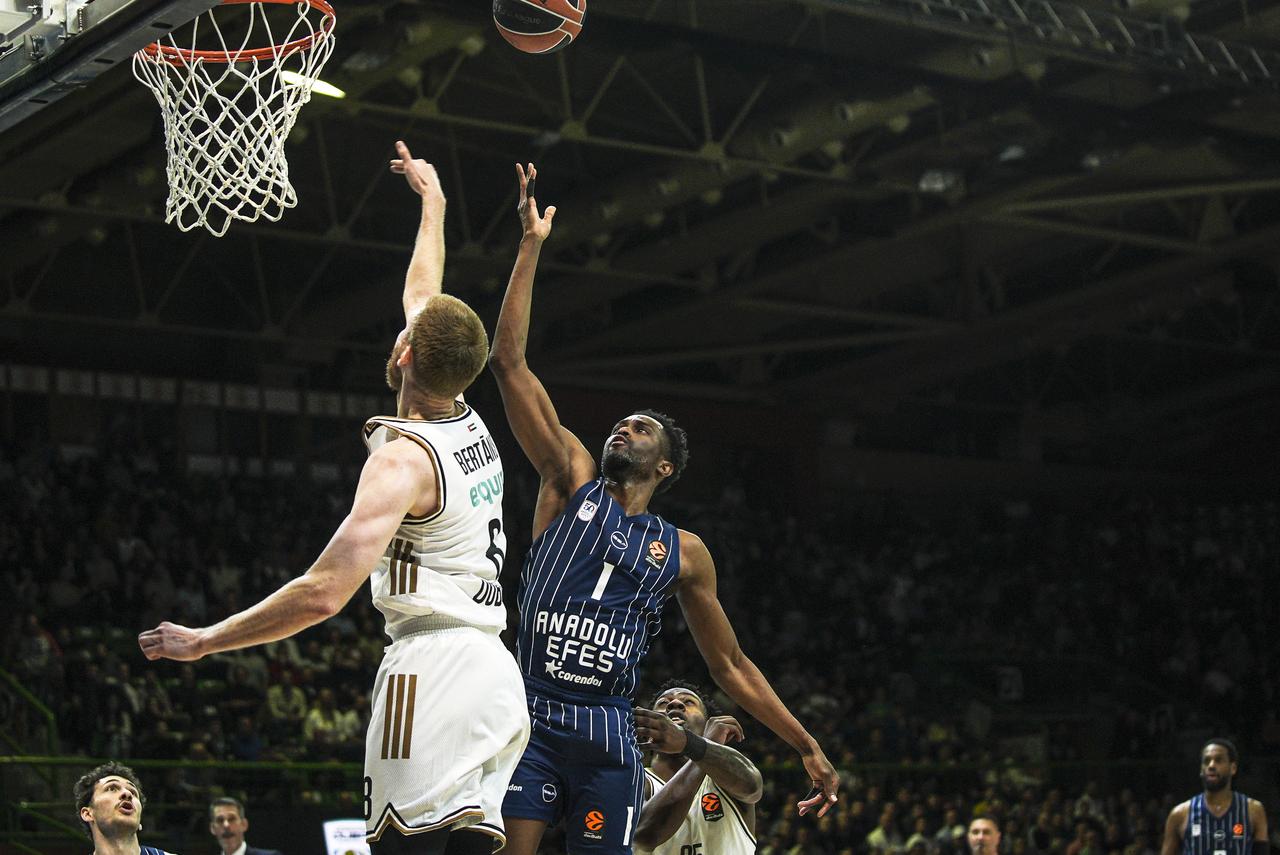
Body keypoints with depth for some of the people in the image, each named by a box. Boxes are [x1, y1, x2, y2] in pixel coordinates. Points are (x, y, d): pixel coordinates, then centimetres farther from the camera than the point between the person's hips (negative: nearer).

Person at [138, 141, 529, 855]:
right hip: (495, 672, 8)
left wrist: (204, 641, -8)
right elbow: (424, 300, 32)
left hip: (432, 669, -8)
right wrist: (433, 202, 46)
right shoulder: (471, 425, 12)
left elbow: (325, 592, -18)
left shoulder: (403, 457, -10)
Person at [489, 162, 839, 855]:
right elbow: (509, 361, 1)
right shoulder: (571, 481, 8)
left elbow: (730, 665, 19)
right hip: (530, 717, -2)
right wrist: (532, 245, -2)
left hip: (607, 733, 2)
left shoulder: (684, 552, 13)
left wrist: (807, 747, 13)